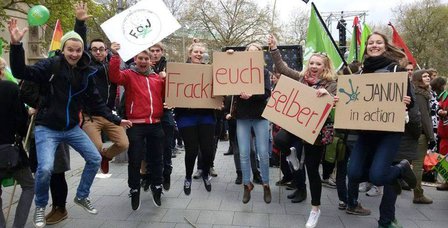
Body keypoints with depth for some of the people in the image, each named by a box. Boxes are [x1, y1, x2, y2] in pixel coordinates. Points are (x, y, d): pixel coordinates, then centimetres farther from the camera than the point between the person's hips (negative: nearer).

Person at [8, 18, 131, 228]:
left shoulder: (86, 72, 2)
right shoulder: (51, 65, -10)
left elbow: (95, 101, 7)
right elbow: (21, 72, -21)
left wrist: (115, 120, 6)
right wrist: (16, 45, -35)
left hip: (72, 128, 5)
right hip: (47, 128, -5)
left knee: (95, 159, 6)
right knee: (45, 168, -20)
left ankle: (82, 196, 29)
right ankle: (40, 207, 10)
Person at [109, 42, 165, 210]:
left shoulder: (157, 78, 16)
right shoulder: (129, 75, 5)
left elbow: (166, 95, 17)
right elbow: (115, 77, -16)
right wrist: (115, 56, -26)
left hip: (155, 125, 4)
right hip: (136, 125, -3)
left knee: (157, 159, 13)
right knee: (135, 160, 4)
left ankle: (157, 188, 30)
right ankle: (134, 191, 22)